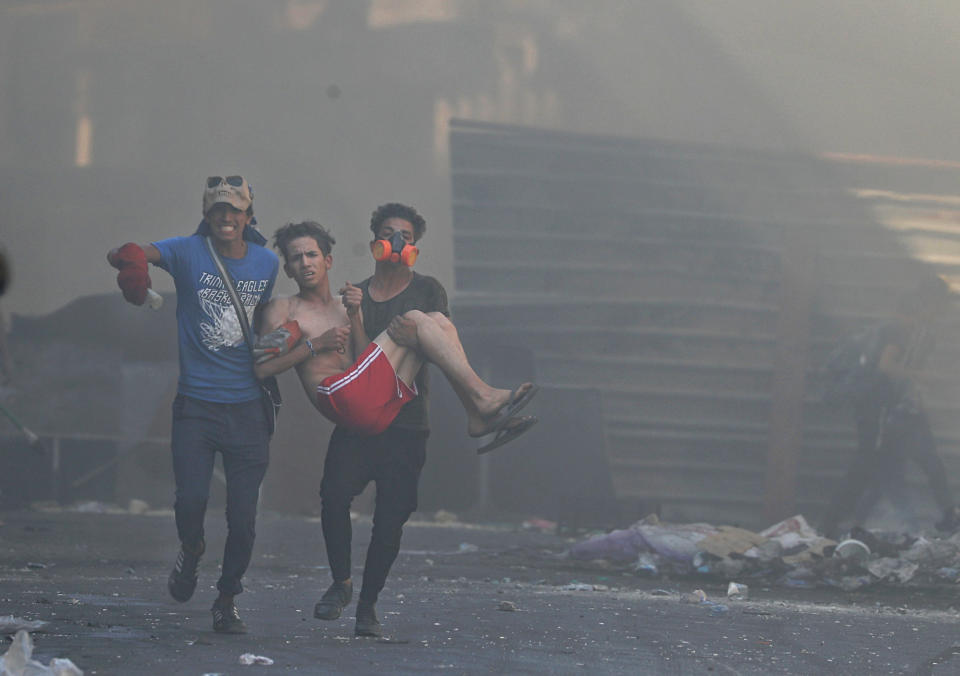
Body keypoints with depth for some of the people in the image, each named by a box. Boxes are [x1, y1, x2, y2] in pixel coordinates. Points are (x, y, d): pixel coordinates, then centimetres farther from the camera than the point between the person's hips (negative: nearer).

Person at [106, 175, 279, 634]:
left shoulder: (266, 263, 7)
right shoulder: (188, 252, -4)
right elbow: (129, 255, -21)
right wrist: (127, 259, -43)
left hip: (247, 406, 2)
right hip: (196, 403, -2)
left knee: (243, 518, 1)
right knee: (191, 499, -14)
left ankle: (226, 602, 20)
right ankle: (191, 552, 22)